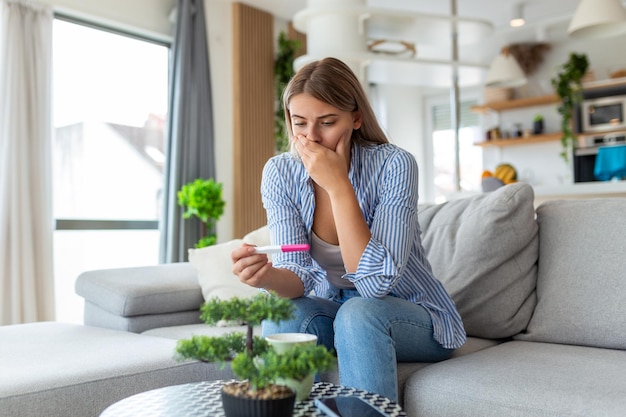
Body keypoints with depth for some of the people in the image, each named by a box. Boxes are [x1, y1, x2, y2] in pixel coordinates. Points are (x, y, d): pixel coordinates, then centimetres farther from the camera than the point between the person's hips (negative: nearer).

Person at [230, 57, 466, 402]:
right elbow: (297, 274, -16)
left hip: (412, 317, -2)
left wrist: (337, 185, -33)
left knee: (358, 314, -33)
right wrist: (268, 276, -39)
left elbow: (377, 281, -29)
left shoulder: (394, 165, -23)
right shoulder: (280, 173, -11)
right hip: (333, 309, 3)